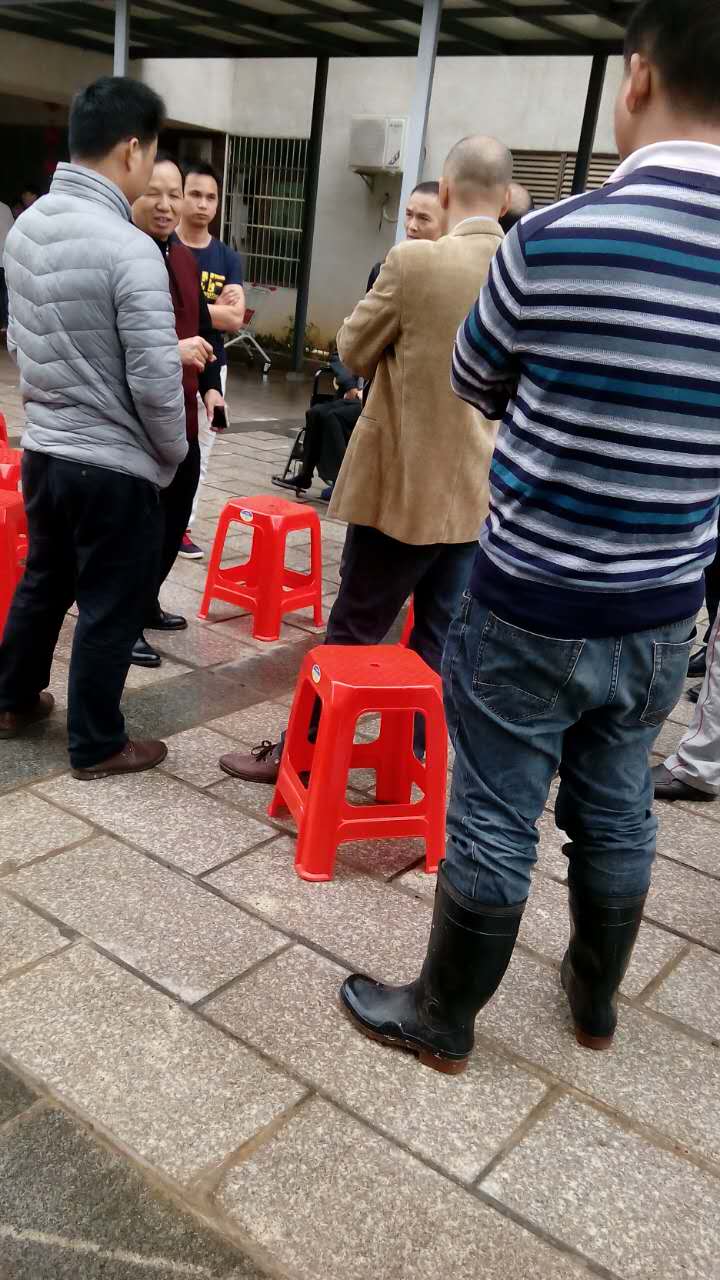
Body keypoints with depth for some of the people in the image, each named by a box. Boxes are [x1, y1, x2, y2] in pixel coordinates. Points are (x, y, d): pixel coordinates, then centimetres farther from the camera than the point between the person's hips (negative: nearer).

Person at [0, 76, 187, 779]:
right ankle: (96, 744, 22)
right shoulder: (129, 249, -21)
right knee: (109, 609, 7)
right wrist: (174, 455, -5)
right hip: (114, 465, -7)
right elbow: (155, 382, -21)